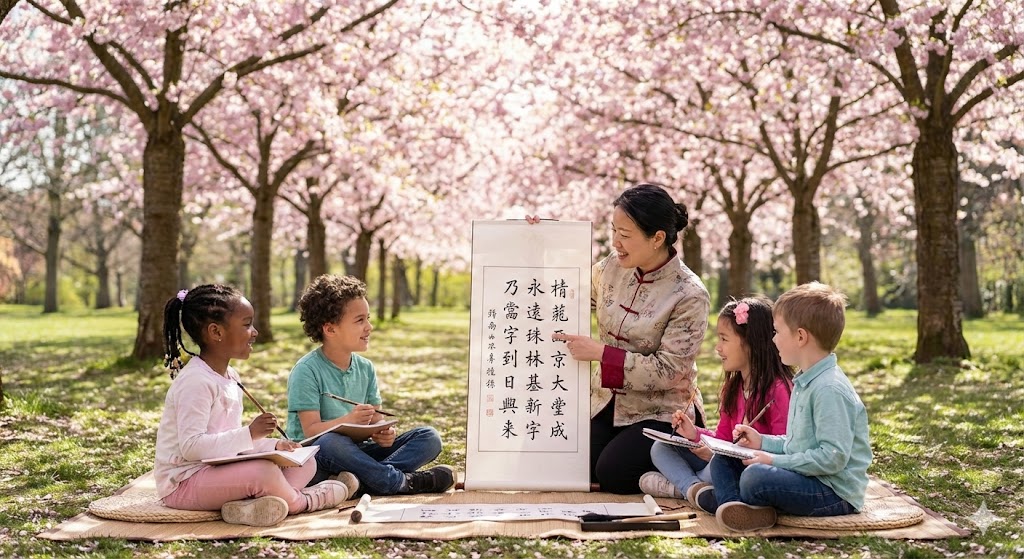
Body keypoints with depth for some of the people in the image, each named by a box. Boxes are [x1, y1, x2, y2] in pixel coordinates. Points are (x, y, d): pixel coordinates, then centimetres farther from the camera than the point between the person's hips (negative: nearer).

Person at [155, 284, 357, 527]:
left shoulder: (230, 377, 13)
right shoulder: (195, 381, -19)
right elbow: (191, 446, -27)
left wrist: (274, 445, 1)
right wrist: (249, 434, -29)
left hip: (217, 472, 10)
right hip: (182, 484, -10)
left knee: (306, 462, 5)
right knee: (264, 471, -34)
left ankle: (252, 502, -20)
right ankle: (301, 502, -5)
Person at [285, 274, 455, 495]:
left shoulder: (366, 368, 9)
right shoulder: (307, 371, -11)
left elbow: (376, 420, 8)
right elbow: (311, 430, -16)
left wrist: (384, 433, -17)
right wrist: (348, 421, -33)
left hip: (356, 452, 7)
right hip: (313, 455, -6)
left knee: (429, 437, -7)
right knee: (330, 443, -42)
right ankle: (404, 482, -28)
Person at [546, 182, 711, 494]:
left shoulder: (689, 296, -18)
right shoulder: (612, 267, -1)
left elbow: (666, 370, -21)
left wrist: (600, 352, -24)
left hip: (662, 413, -5)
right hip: (608, 403, 6)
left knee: (612, 474, -24)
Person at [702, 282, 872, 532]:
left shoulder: (830, 389, -21)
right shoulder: (803, 382, 13)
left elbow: (833, 457, -26)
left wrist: (775, 460, -20)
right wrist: (764, 442, 12)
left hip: (835, 492, -11)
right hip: (808, 478, 11)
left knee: (756, 476, -34)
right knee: (722, 460, 9)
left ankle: (726, 496, -5)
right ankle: (735, 508, -17)